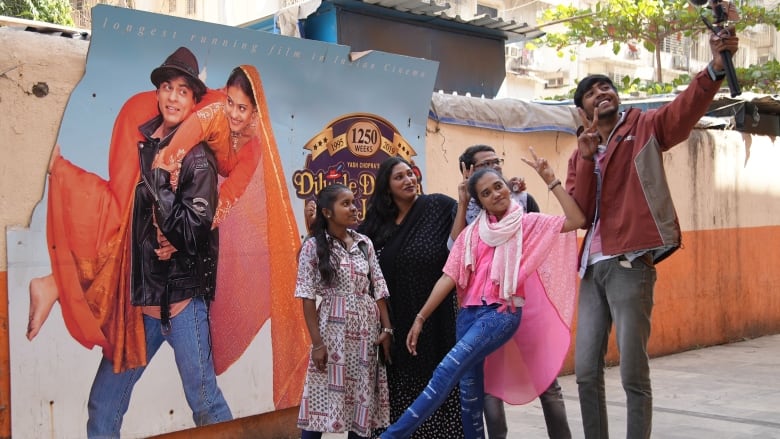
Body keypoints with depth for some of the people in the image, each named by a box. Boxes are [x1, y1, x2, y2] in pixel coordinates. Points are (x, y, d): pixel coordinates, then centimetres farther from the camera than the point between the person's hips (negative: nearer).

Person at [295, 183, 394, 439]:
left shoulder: (364, 243, 7)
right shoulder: (314, 246, -5)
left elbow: (378, 289, 8)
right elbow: (308, 298, -8)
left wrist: (386, 328, 1)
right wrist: (317, 342, -13)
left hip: (366, 329, 4)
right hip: (333, 329, -4)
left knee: (363, 397, 7)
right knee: (325, 395, -3)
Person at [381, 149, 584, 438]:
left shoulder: (528, 223, 4)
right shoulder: (471, 233, 11)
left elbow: (576, 221, -9)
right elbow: (449, 278, 7)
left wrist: (550, 180, -9)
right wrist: (420, 318, 1)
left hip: (503, 312, -5)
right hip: (469, 312, 5)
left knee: (447, 371, -18)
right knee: (469, 385, 5)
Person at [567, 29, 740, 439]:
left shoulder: (644, 128, 5)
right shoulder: (579, 155, 16)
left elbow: (686, 108, -15)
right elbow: (577, 214, 4)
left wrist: (716, 67, -34)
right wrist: (587, 159, -7)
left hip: (630, 265, -5)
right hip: (592, 268, 5)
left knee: (634, 375, -3)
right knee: (586, 372, 8)